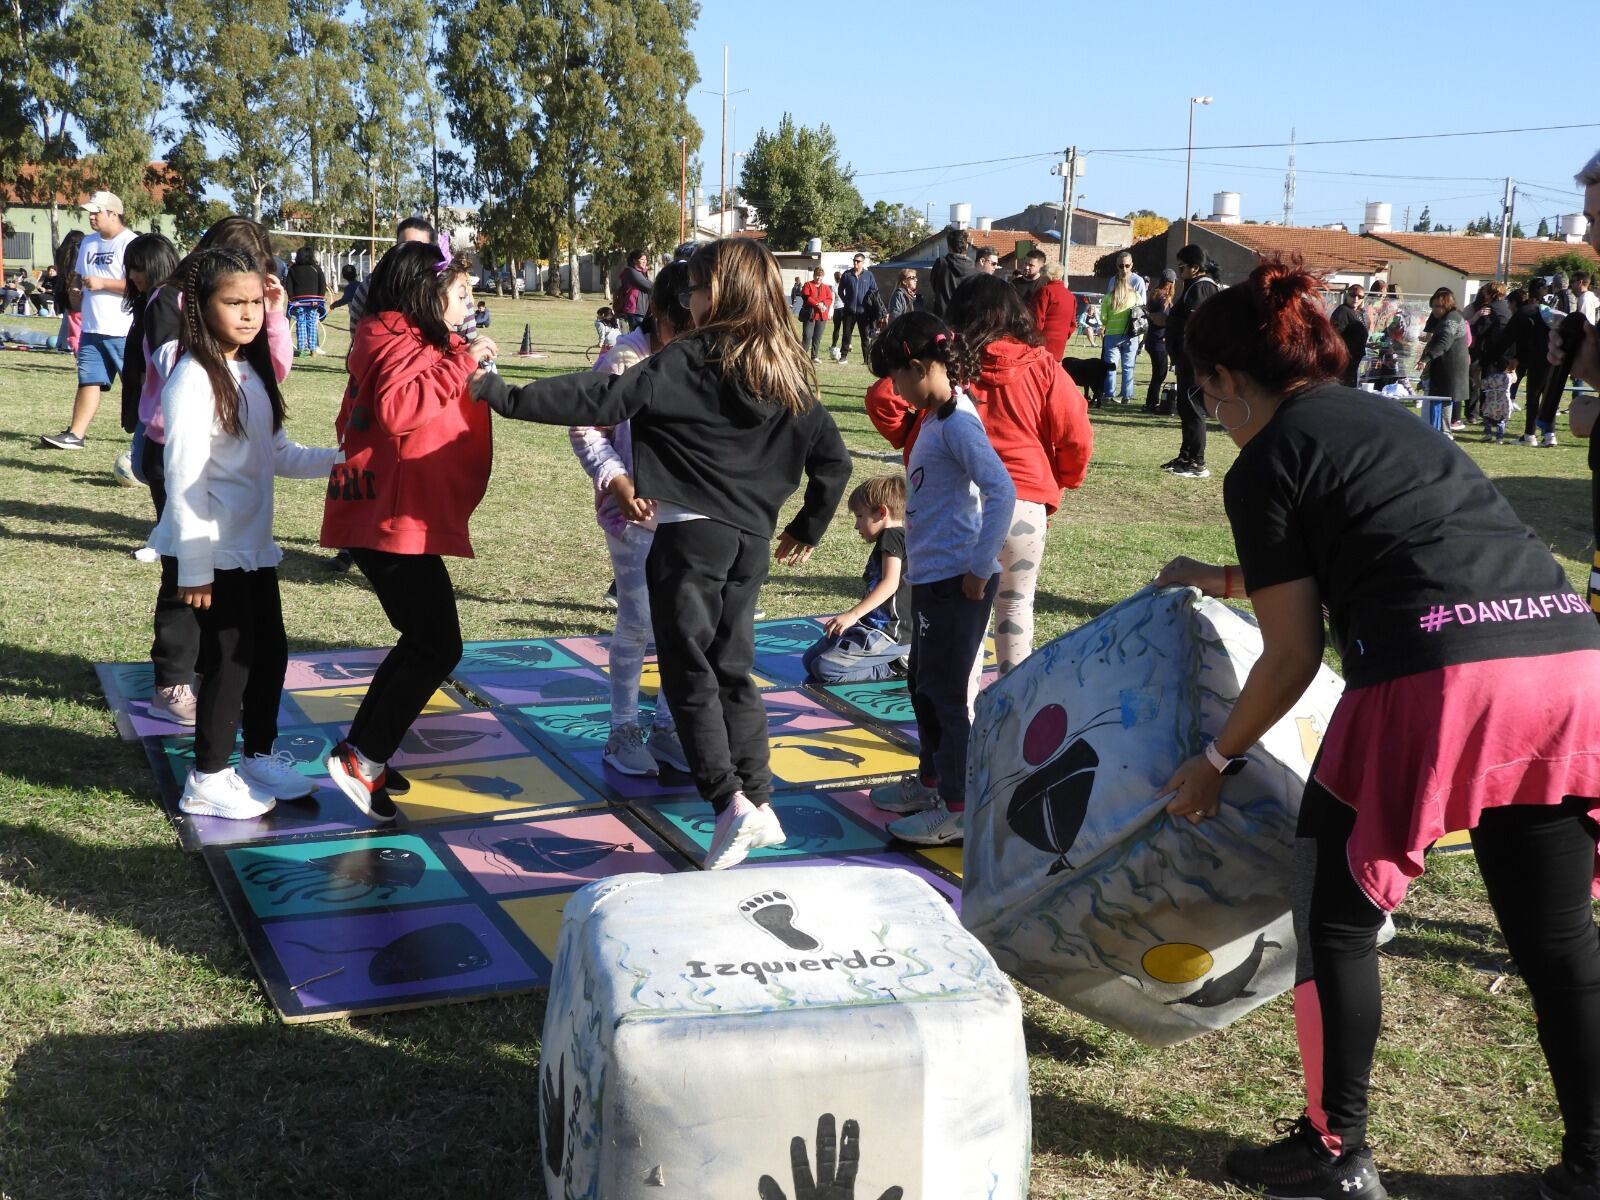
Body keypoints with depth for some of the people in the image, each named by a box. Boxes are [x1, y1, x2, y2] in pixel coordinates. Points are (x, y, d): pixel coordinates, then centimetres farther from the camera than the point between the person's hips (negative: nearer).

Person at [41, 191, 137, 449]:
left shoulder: (130, 243, -11)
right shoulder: (89, 243, 16)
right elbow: (79, 274, 31)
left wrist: (102, 283, -18)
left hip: (124, 331, -7)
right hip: (92, 329, 8)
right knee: (89, 380, 6)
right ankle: (75, 434, 6)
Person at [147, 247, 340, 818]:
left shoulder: (252, 374, 8)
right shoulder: (193, 381, -18)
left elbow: (279, 455, 13)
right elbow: (184, 480, -19)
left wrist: (338, 460, -2)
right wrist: (194, 567, -19)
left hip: (254, 546, 8)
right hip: (215, 552, -8)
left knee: (270, 651, 16)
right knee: (230, 660, -1)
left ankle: (259, 759, 34)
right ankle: (207, 782, 14)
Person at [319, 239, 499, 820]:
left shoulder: (412, 342, 20)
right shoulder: (397, 341, -12)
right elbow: (396, 409, -32)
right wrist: (460, 364, -26)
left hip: (396, 519, 11)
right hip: (394, 520, -11)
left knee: (423, 641, 17)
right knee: (437, 646, -10)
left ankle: (362, 751, 22)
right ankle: (362, 760, -6)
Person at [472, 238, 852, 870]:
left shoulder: (689, 360, -8)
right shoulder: (789, 373, 8)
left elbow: (605, 399, -15)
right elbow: (833, 458, 10)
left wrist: (508, 397, -11)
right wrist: (807, 529, 23)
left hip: (690, 533, -6)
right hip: (751, 540, 6)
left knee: (689, 672, 0)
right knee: (732, 671, 15)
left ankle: (729, 801, -10)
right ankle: (759, 803, 16)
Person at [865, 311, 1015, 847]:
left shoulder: (956, 423, -18)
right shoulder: (936, 417, 12)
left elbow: (1001, 492, -28)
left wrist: (979, 568, -24)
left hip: (954, 581, -10)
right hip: (931, 577, 10)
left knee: (944, 693, -2)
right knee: (922, 684, 21)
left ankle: (959, 809, 8)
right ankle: (931, 780, 36)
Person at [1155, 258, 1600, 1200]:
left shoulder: (1267, 464, 4)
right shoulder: (1390, 418, 27)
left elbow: (1294, 656, 4)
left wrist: (1216, 759, 18)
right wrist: (1227, 580, 58)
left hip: (1436, 678, -7)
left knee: (1338, 923, 11)